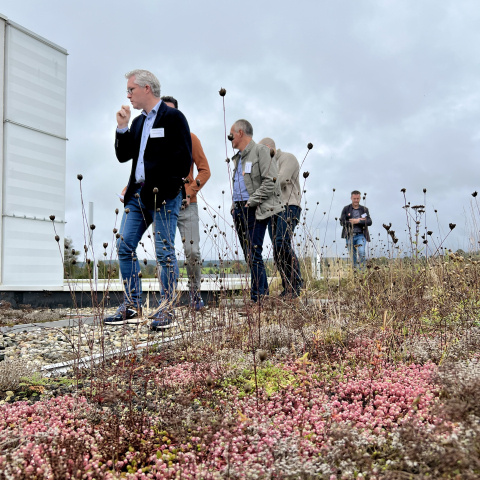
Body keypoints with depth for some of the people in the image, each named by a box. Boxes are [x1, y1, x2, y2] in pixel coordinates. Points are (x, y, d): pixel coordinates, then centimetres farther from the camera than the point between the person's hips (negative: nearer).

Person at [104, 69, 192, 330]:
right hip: (137, 193, 8)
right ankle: (132, 307, 13)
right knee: (124, 247, 4)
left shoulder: (173, 117, -3)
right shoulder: (137, 122, 20)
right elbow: (123, 156, 18)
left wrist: (163, 190, -14)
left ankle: (166, 310, 4)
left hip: (164, 196, -8)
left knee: (165, 252, -5)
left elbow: (183, 159, -10)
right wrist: (122, 128, 7)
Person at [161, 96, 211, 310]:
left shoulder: (189, 138, 4)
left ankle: (195, 291, 15)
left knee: (192, 251, -5)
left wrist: (188, 192, -10)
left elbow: (204, 170, 1)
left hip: (186, 205, -2)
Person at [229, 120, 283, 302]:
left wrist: (250, 203, -15)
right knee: (249, 255, 8)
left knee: (254, 254, -12)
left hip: (255, 211, -8)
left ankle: (257, 298, -8)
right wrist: (235, 206, 12)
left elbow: (271, 183, -14)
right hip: (239, 209, 9)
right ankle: (264, 292, 16)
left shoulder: (262, 152, -4)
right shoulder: (238, 157, 22)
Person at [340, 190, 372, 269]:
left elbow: (369, 222, 0)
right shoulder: (346, 209, 8)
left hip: (360, 235, -1)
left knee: (361, 252, -22)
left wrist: (358, 221, -16)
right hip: (350, 236, 1)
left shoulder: (364, 209, 11)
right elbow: (342, 222, -5)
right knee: (352, 255, 3)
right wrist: (360, 220, -8)